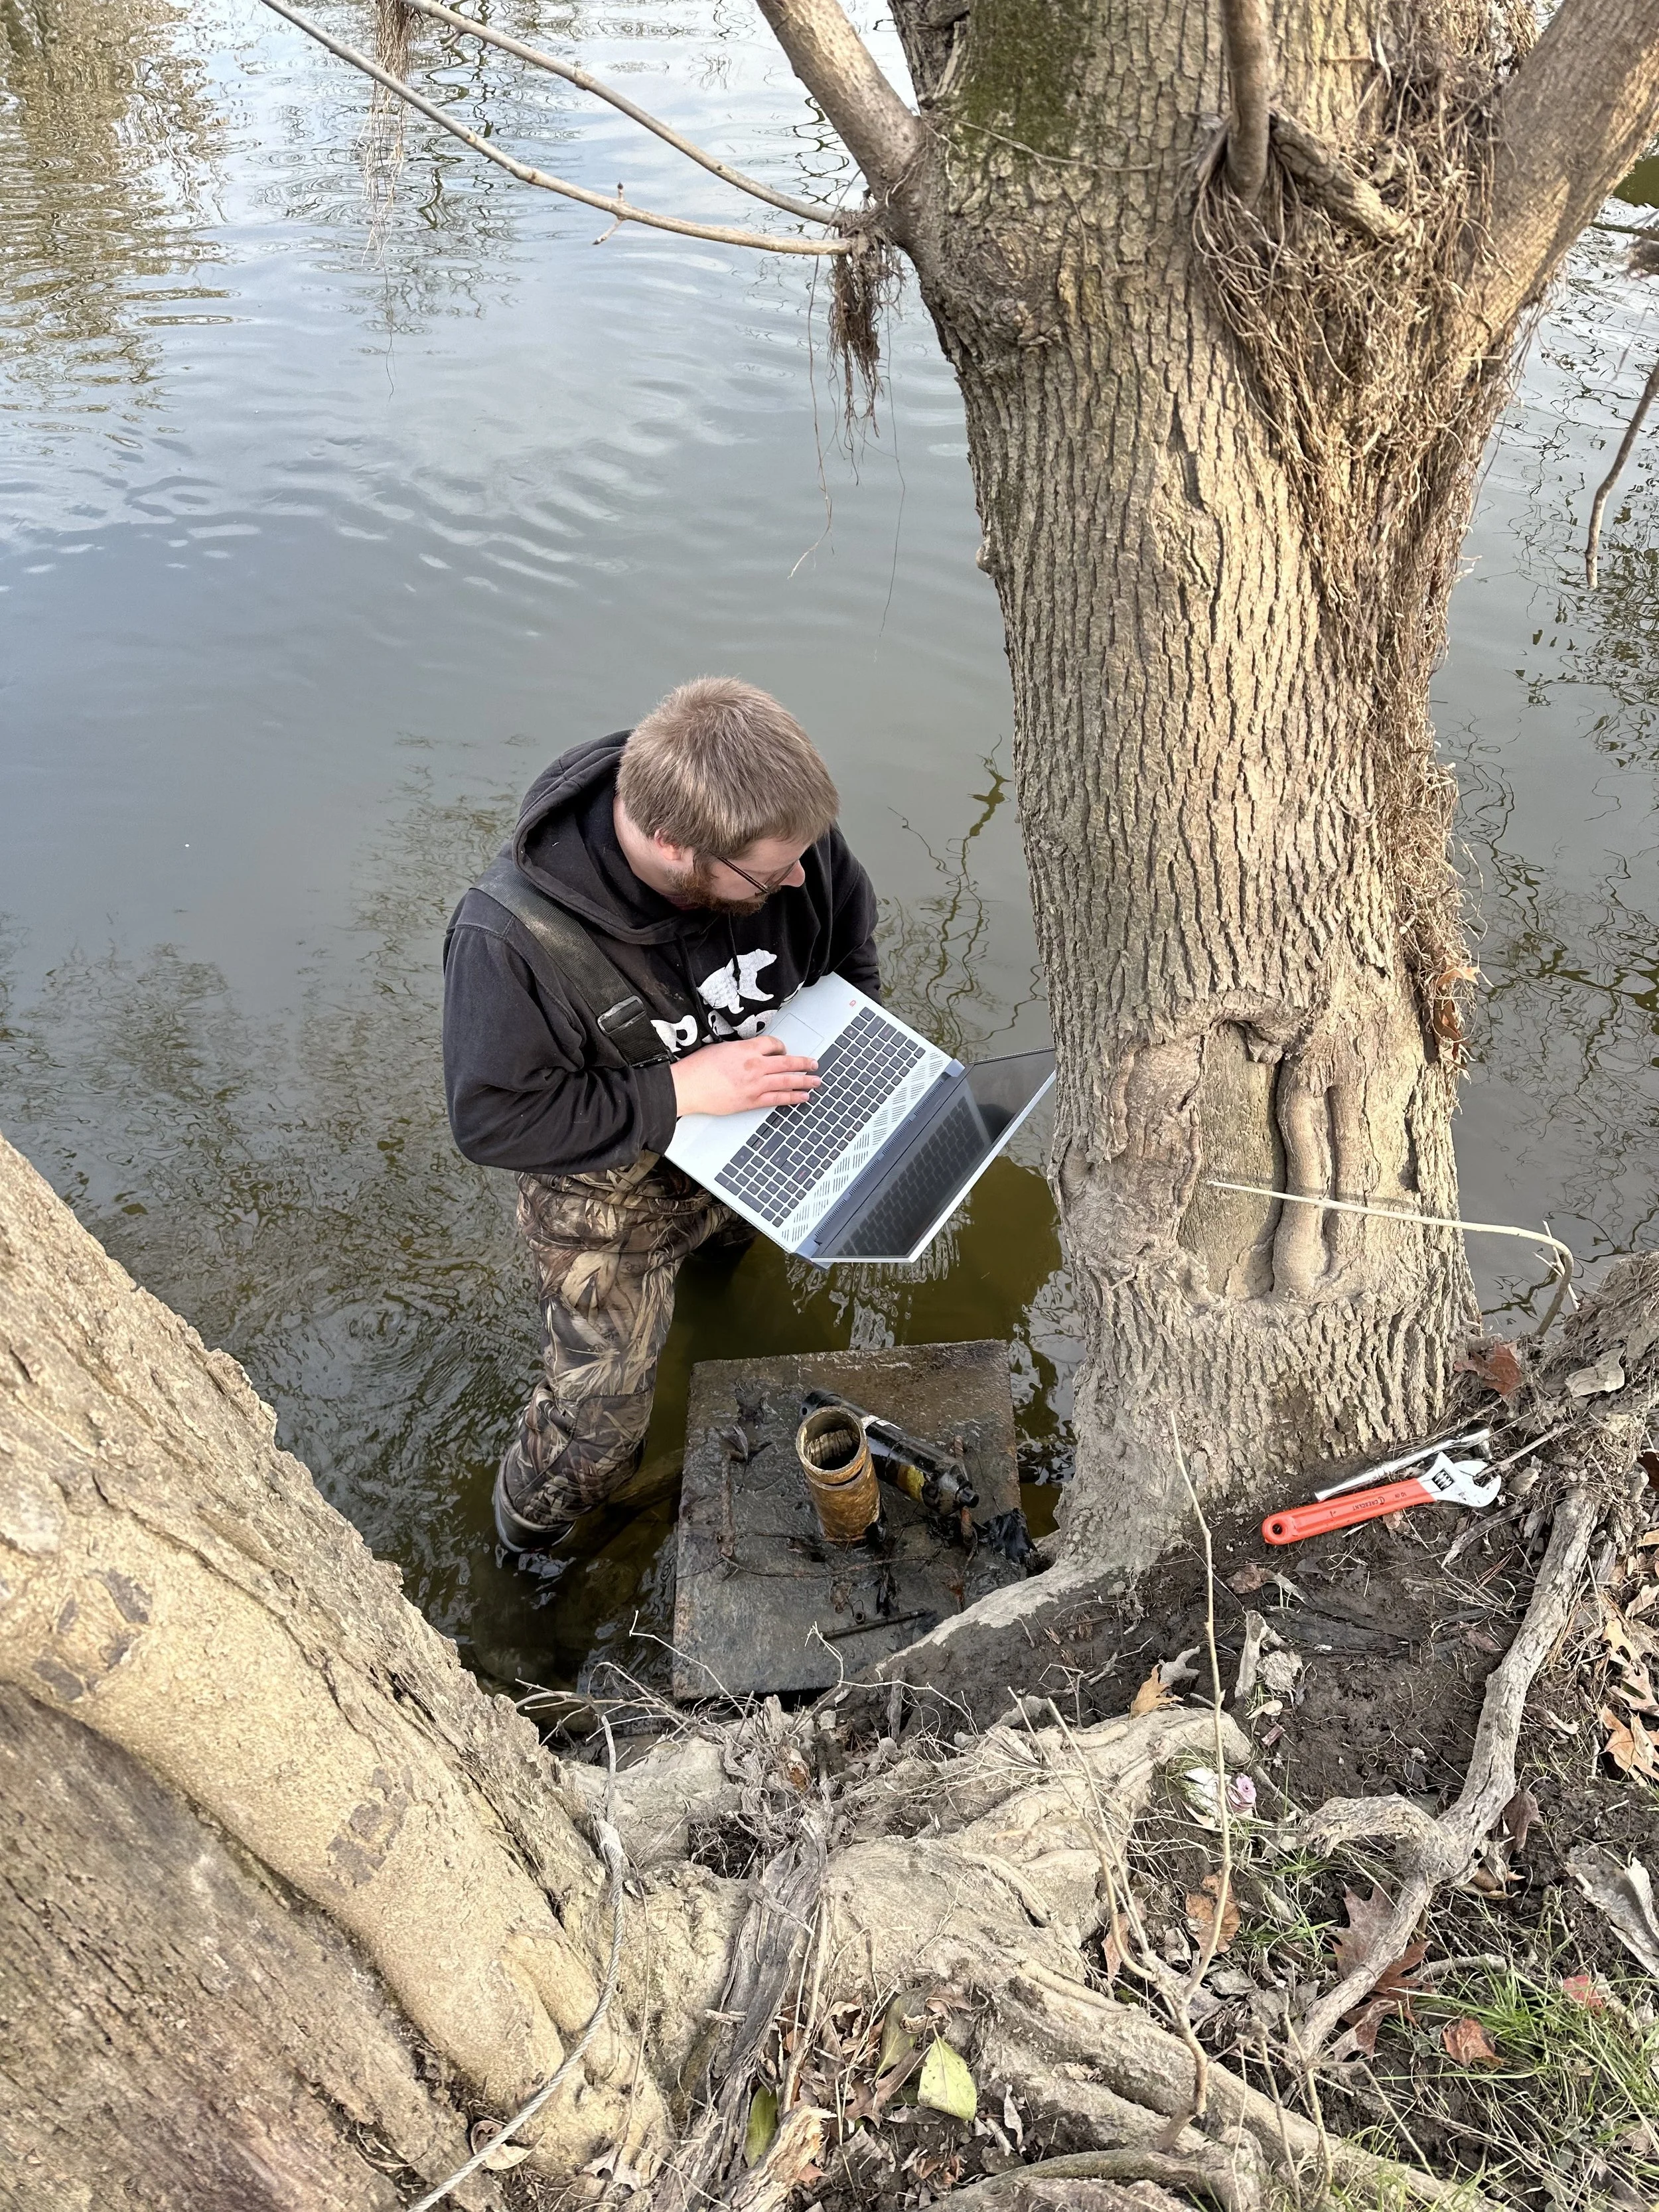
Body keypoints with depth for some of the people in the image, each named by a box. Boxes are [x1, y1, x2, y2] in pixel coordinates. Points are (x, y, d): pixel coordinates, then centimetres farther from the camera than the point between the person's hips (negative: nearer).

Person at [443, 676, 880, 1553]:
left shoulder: (779, 825, -26)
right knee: (598, 1423, 11)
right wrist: (678, 1090, -34)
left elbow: (847, 920, -3)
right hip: (613, 1194, -3)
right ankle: (526, 1530, 43)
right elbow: (492, 1118, -30)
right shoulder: (511, 937, -40)